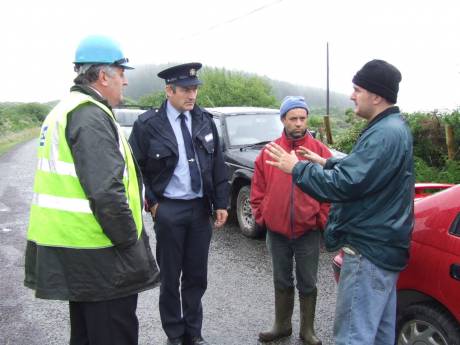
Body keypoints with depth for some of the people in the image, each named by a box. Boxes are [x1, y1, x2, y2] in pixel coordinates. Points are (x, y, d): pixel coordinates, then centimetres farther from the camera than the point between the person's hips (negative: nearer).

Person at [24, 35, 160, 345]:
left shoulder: (65, 111, 15)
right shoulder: (91, 116, -18)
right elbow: (106, 191, -27)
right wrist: (130, 241, -16)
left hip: (68, 244, 10)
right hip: (96, 253, -10)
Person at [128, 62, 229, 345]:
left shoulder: (204, 120, 3)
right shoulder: (149, 124, -8)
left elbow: (218, 164, 5)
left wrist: (221, 203, 1)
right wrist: (151, 203, -7)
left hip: (201, 208, 3)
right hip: (169, 210, -3)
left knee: (197, 276, 13)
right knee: (170, 277, 11)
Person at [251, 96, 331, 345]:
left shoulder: (320, 151, -4)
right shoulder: (268, 152, 0)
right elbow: (257, 190, 4)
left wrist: (322, 220, -6)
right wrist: (261, 217, 1)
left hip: (308, 232, -2)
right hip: (276, 232, 2)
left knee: (307, 283, 12)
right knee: (282, 281, 18)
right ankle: (282, 325, 35)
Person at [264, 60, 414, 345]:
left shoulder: (385, 134, -22)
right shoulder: (393, 128, 12)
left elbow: (345, 184, -25)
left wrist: (297, 168, -15)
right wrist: (326, 163, 17)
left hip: (369, 249, -11)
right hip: (383, 244, 11)